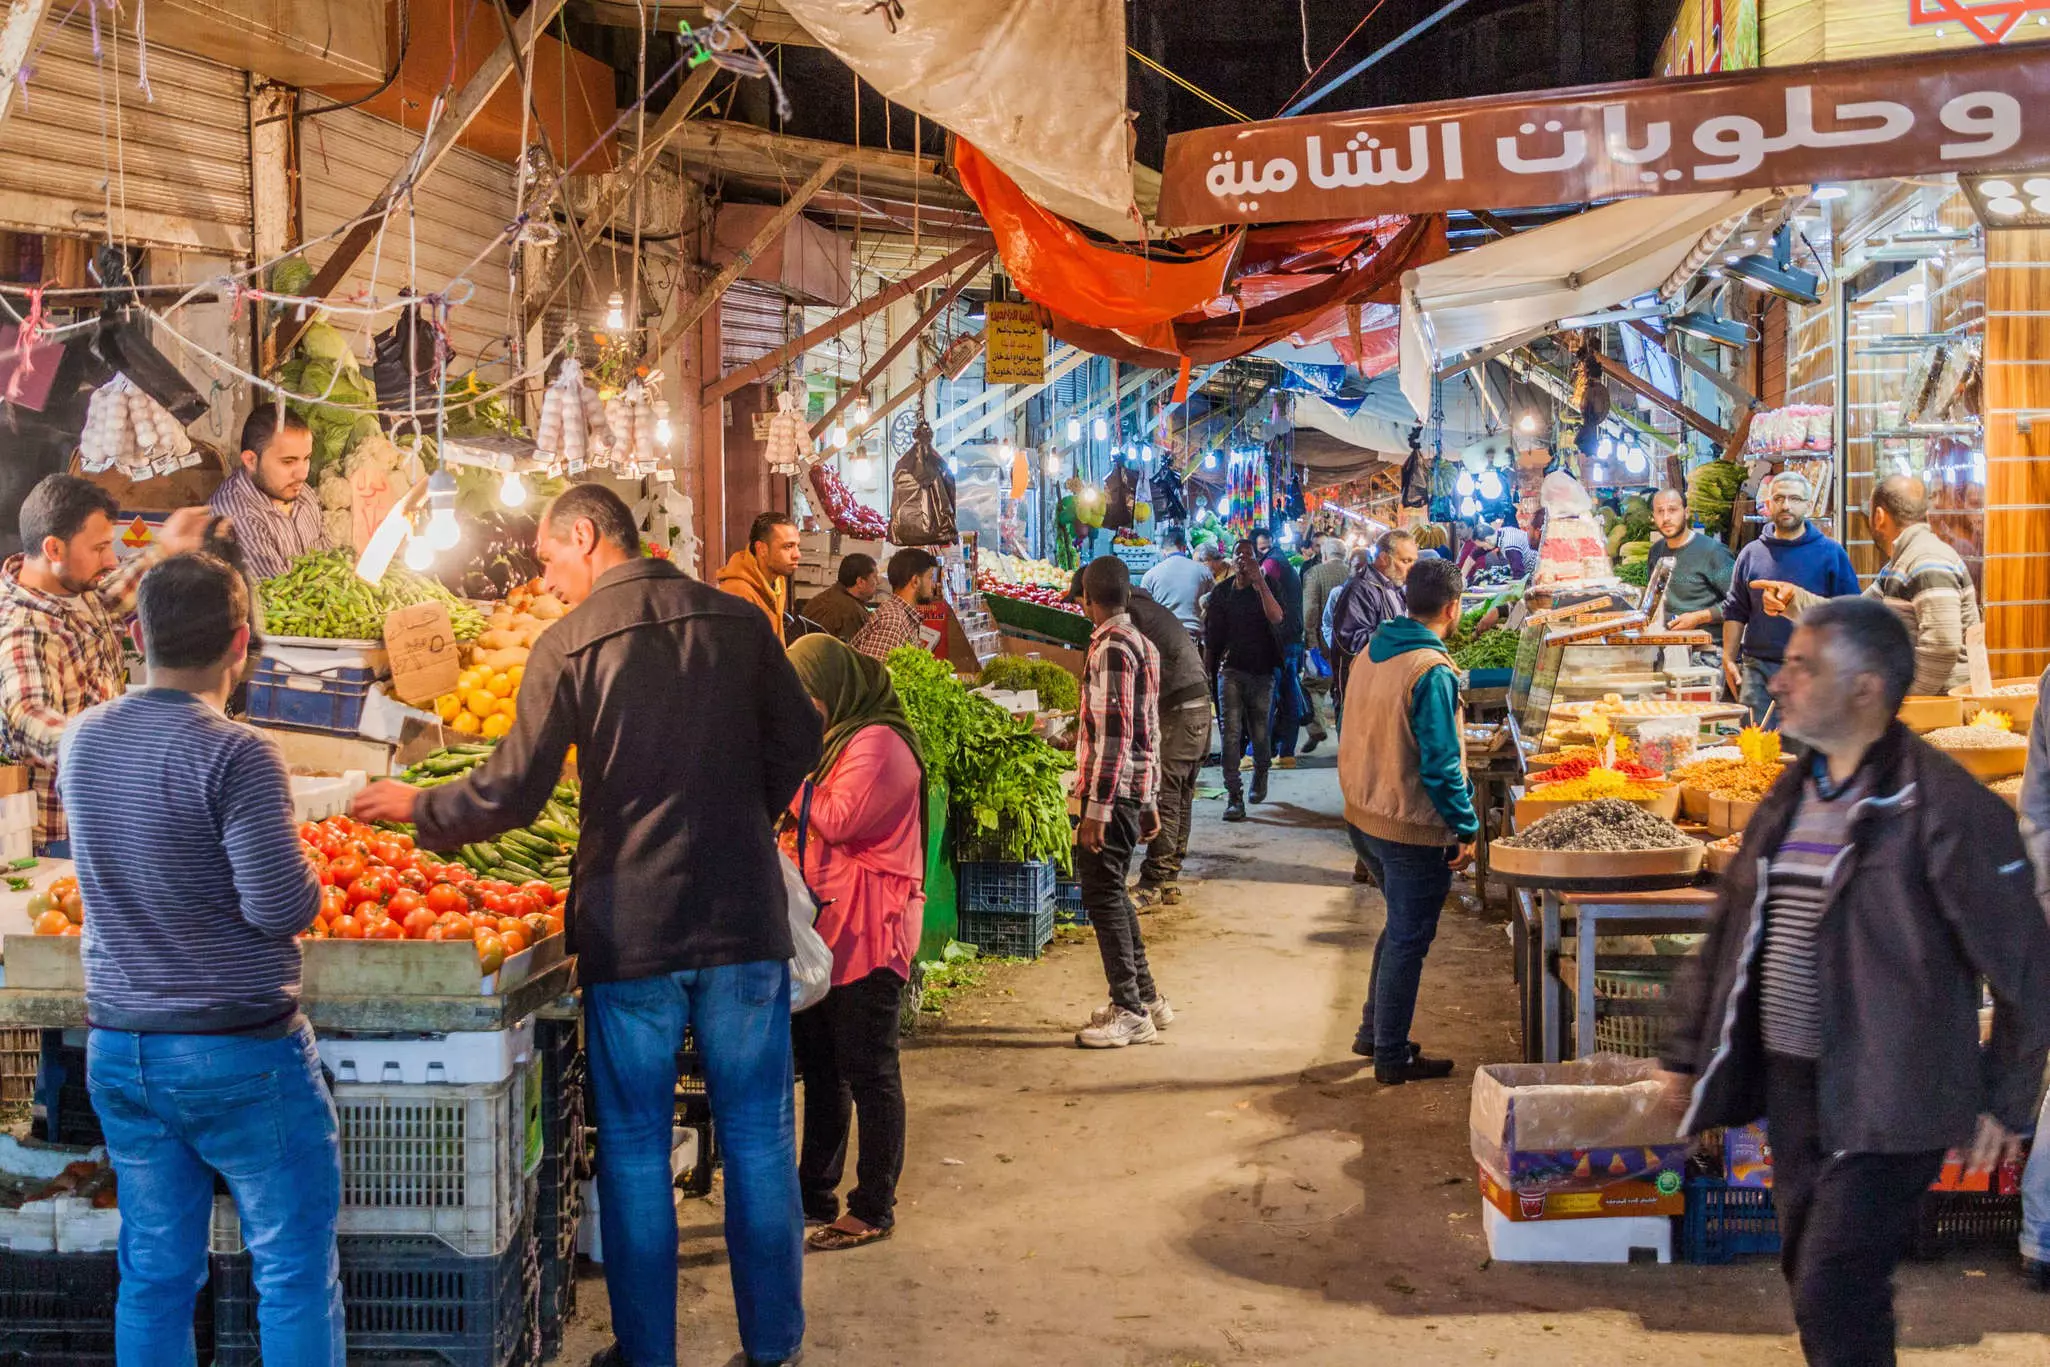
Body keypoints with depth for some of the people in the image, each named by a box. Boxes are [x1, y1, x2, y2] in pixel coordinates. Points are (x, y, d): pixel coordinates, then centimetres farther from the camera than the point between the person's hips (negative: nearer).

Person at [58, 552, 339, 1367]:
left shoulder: (82, 740, 4)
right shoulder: (234, 756, -18)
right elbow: (281, 907, -19)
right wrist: (307, 872, 0)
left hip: (117, 1047, 7)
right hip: (238, 1054, -6)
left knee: (154, 1273, 14)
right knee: (295, 1268, 5)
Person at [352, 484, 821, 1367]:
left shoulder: (569, 644, -6)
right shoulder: (737, 621, 3)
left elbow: (511, 793, -7)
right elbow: (798, 742, 9)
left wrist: (416, 806, 10)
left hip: (630, 926, -2)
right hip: (746, 916, 3)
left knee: (636, 1152, 9)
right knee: (759, 1141, 11)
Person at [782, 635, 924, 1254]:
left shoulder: (878, 743, -13)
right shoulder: (833, 738, 18)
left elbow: (838, 819, -21)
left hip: (868, 930, -10)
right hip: (825, 925, 10)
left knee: (867, 1072, -3)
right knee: (821, 1067, 16)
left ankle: (874, 1208, 5)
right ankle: (816, 1192, 26)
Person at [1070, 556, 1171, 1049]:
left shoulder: (1110, 648, -16)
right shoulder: (1141, 644, 14)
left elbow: (1115, 735, -21)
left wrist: (1096, 807, -21)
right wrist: (1149, 801, 22)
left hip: (1112, 791, -10)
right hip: (1137, 787, 10)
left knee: (1102, 895, -4)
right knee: (1108, 892, 17)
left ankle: (1131, 1012, -1)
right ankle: (1145, 998, 22)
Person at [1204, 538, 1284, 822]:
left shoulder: (1264, 589, 3)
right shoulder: (1221, 592, 7)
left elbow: (1276, 618, -19)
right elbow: (1210, 637, 12)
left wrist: (1259, 581, -23)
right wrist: (1205, 672, 10)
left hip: (1261, 671, 0)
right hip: (1229, 669, 0)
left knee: (1259, 734, 9)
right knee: (1231, 733, -11)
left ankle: (1261, 771, 41)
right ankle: (1234, 797, -11)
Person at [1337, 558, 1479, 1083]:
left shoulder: (1370, 653, 4)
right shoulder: (1432, 671, -22)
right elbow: (1441, 764, -22)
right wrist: (1466, 828, -14)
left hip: (1362, 817, 8)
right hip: (1414, 828, -8)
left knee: (1400, 926, 24)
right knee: (1408, 940, 5)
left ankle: (1374, 1033, 33)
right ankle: (1391, 1057, 15)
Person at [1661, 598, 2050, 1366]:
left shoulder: (1943, 805, -15)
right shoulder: (1791, 797, 9)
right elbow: (1732, 930, 16)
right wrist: (1689, 1050, 17)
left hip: (1886, 1101, -8)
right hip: (1792, 1081, 8)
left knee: (1834, 1294, -10)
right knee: (1811, 1279, 16)